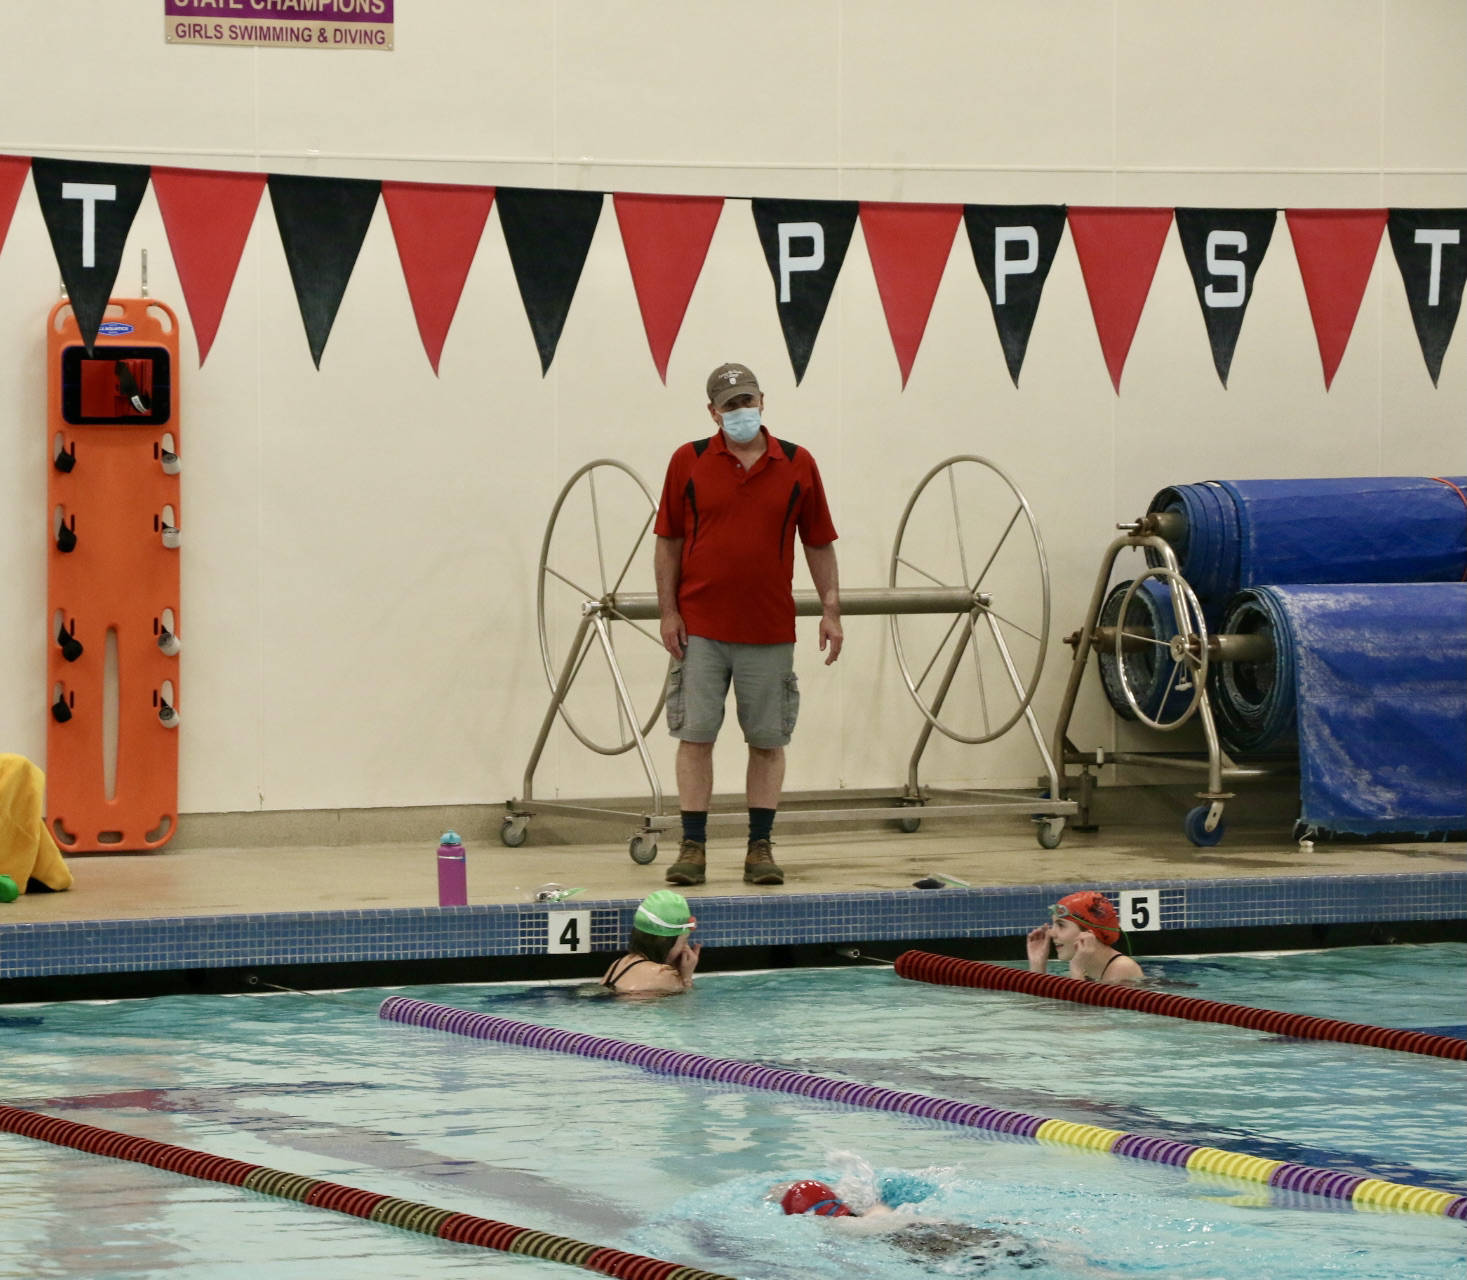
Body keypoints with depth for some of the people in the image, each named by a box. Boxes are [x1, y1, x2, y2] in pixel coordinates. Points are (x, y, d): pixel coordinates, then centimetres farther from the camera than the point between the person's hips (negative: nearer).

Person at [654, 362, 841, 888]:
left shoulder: (798, 465, 3)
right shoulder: (689, 461, 2)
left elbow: (819, 543, 8)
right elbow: (669, 540, 6)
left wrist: (831, 610, 2)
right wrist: (668, 610, -1)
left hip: (770, 628, 1)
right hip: (700, 626, -1)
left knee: (768, 740, 4)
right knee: (695, 736, -1)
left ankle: (760, 847, 11)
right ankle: (693, 847, 3)